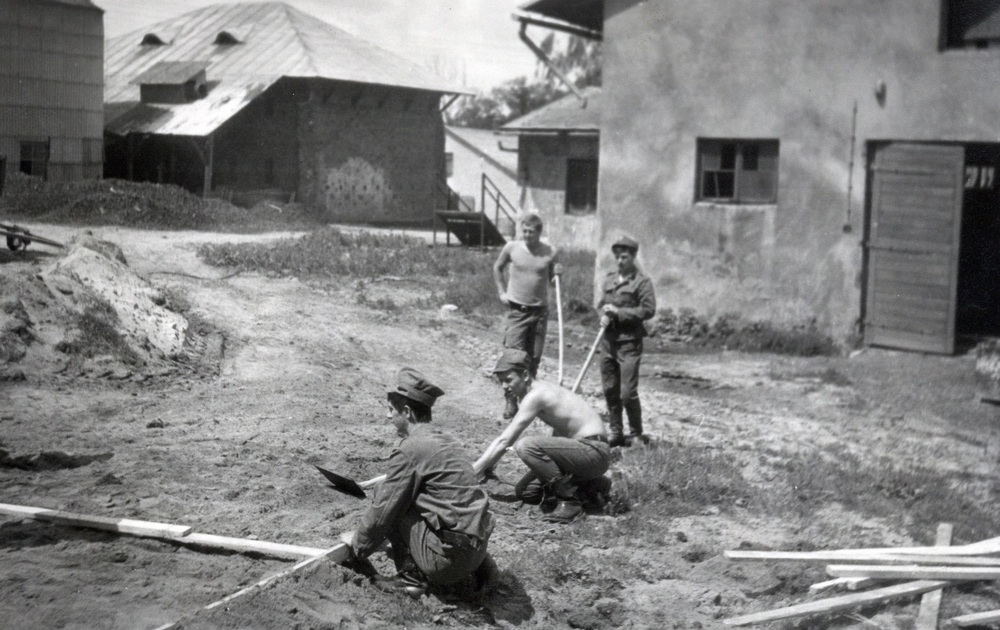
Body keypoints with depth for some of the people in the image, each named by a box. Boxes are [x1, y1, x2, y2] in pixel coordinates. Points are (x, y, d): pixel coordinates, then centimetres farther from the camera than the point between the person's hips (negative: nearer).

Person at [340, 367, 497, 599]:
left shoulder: (409, 449, -12)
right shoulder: (446, 441, 13)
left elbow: (382, 510, -6)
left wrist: (358, 543, 11)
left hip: (450, 559, -8)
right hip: (476, 548, 8)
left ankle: (411, 578, 1)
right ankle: (480, 566, 17)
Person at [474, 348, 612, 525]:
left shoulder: (535, 395, -17)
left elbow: (504, 441, -18)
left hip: (595, 452, -10)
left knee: (525, 446, -28)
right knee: (524, 492, 9)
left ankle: (569, 501, -16)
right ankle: (592, 485, 13)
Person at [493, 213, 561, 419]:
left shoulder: (550, 252, -2)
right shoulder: (511, 248, -4)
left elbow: (551, 281, 11)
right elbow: (498, 267, 15)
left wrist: (557, 273, -11)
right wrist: (502, 292, 6)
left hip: (540, 311, 2)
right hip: (517, 310, -2)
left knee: (534, 358, 7)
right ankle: (511, 401, -5)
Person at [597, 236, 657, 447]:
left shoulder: (642, 281, -5)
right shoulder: (609, 279, 13)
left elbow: (648, 309, -12)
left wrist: (618, 312, -15)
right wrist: (604, 316, -3)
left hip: (629, 342, -6)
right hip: (608, 340, 6)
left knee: (628, 392, -8)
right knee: (609, 390, 10)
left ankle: (636, 434, 8)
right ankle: (616, 433, 22)